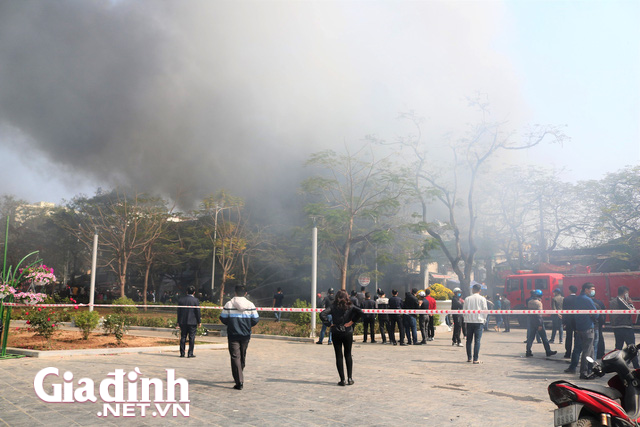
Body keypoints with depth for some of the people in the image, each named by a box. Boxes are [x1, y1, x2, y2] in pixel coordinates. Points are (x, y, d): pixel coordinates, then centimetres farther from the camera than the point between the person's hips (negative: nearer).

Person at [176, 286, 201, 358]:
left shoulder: (181, 299, 5)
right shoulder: (195, 300, -7)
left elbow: (179, 311, 9)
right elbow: (198, 311, -6)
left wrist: (178, 322, 15)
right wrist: (199, 322, 3)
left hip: (183, 321, 4)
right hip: (192, 322, -4)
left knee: (183, 337, 8)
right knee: (192, 338, 1)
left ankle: (182, 353, 9)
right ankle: (190, 353, 0)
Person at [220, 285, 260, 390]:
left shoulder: (229, 304, -7)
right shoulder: (250, 305, -4)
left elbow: (223, 319, -2)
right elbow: (255, 320, -2)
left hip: (233, 335, -2)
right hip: (246, 335, 2)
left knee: (235, 357, -2)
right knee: (242, 356, 18)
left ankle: (239, 382, -11)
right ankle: (239, 378, 32)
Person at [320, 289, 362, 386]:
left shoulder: (333, 306, -3)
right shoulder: (350, 306, 0)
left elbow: (322, 314, -15)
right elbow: (359, 312, -16)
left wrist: (330, 323, -6)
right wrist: (352, 321, -8)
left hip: (336, 333, -1)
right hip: (348, 333, 1)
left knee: (339, 356, 6)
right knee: (348, 355, 15)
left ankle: (342, 380, 3)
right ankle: (350, 378, 11)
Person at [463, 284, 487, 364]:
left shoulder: (467, 299, 3)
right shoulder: (482, 299, -1)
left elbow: (464, 310, 7)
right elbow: (485, 309, 1)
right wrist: (484, 319, 15)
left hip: (469, 321, 2)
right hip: (479, 321, -2)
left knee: (469, 340, 11)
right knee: (477, 340, -1)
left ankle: (469, 358, 14)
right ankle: (475, 359, -5)